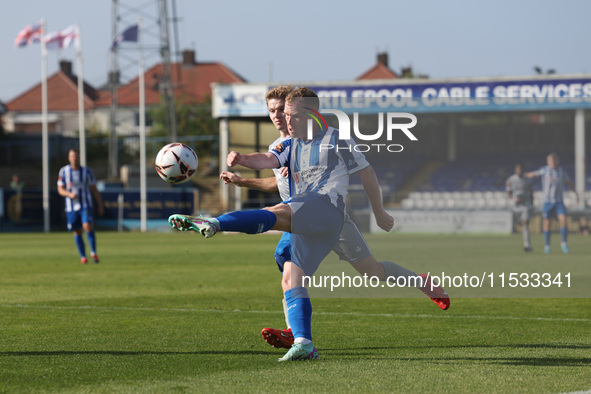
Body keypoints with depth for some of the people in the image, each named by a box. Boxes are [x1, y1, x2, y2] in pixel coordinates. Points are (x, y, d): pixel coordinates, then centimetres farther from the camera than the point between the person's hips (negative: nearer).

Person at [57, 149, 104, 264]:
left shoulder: (87, 171, 1)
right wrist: (69, 194, -18)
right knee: (77, 232, 4)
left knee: (87, 226, -21)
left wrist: (100, 205, 6)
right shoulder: (64, 171, 1)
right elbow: (60, 189, 3)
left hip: (86, 205, -1)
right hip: (71, 207, 1)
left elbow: (94, 189, 8)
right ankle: (83, 256, 16)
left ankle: (93, 252, -10)